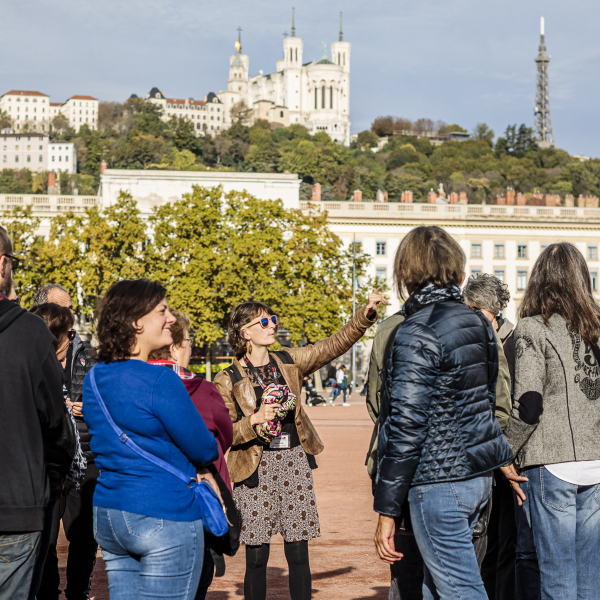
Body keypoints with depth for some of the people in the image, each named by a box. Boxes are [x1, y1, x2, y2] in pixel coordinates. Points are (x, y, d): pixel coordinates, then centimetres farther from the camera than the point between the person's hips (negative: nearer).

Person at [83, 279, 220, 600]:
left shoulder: (94, 377, 8)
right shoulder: (160, 381, -18)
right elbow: (203, 448, -11)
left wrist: (189, 468, 13)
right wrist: (200, 464, 14)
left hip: (107, 514, 8)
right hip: (164, 519, -8)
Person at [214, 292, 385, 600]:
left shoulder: (289, 362, 9)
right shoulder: (228, 380, -2)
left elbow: (334, 344, 5)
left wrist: (366, 315, -7)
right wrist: (254, 421, -20)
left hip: (295, 462, 3)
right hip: (255, 470, -3)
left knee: (298, 553, 4)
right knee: (257, 557, 0)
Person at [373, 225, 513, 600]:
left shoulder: (417, 334, -16)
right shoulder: (479, 323, 10)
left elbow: (406, 426, -18)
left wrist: (387, 511, -15)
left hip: (438, 481, -9)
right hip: (479, 474, 9)